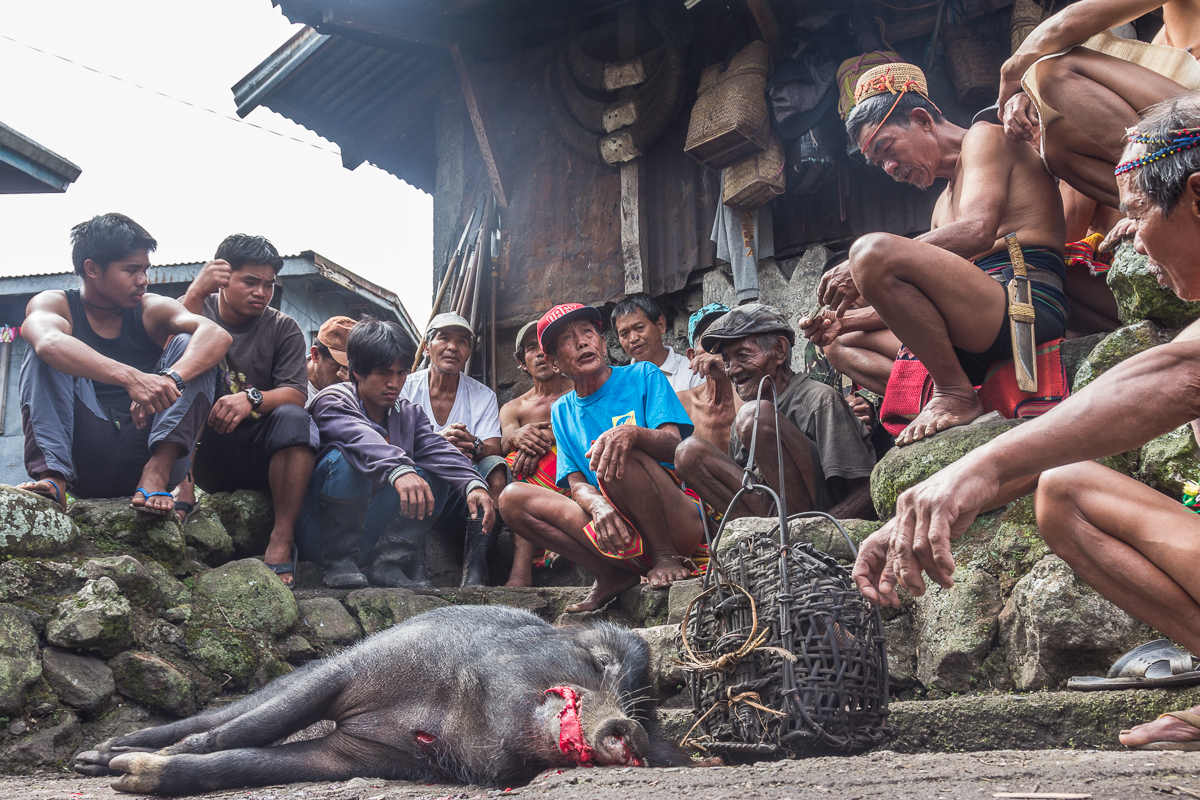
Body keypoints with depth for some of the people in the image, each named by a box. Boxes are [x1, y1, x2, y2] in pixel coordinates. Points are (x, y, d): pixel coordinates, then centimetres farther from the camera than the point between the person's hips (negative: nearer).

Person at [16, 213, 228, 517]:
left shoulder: (151, 309, 6)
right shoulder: (51, 304, 1)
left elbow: (217, 335, -14)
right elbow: (49, 342, -26)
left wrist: (170, 379, -36)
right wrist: (130, 377, -42)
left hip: (147, 454, 1)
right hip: (85, 461, -1)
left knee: (187, 345, -13)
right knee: (44, 355, -15)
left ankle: (156, 473, -29)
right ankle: (51, 475, -32)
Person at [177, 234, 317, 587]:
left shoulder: (283, 329, 6)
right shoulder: (196, 308, 5)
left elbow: (296, 395, -8)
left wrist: (252, 399, -28)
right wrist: (195, 293, -25)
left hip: (261, 457, 1)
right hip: (204, 453, 0)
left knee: (294, 418, -31)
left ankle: (282, 538, -29)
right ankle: (180, 488, -35)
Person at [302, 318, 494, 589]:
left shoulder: (409, 414, 9)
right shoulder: (333, 401, -10)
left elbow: (437, 450, -10)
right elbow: (359, 437, -33)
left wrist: (473, 484, -31)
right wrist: (399, 470, -53)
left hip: (372, 534, 6)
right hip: (321, 533, -6)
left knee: (433, 476, -10)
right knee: (345, 458, -30)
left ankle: (386, 562, -11)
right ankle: (339, 562, -19)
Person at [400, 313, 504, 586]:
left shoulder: (483, 396, 9)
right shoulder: (406, 388, 4)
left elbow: (494, 450, -5)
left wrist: (473, 445, -30)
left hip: (462, 498, 2)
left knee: (496, 468, -27)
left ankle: (474, 573, -34)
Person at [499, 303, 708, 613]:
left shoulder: (642, 376, 4)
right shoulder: (562, 410, 15)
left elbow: (674, 445, -10)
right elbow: (576, 484, 5)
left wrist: (632, 432, -34)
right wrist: (598, 506, -21)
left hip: (679, 523, -4)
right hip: (619, 533, 5)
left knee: (620, 453, -33)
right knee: (512, 498, -11)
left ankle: (667, 559, -16)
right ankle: (614, 575, -10)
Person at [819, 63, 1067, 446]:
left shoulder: (985, 137, 4)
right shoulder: (945, 203, 31)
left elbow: (976, 230, -16)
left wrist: (865, 267, -17)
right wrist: (840, 321, 11)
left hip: (1027, 303, -10)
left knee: (873, 249, -27)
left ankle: (957, 395, -20)